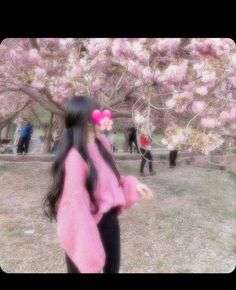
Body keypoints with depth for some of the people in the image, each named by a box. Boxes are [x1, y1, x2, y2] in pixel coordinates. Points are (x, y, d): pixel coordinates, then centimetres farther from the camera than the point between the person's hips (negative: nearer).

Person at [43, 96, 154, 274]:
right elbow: (76, 205, -25)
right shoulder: (75, 158, -27)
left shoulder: (103, 144, 1)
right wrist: (90, 255, -20)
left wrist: (133, 185, 1)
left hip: (109, 221, 8)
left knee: (112, 267, 26)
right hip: (88, 227, -8)